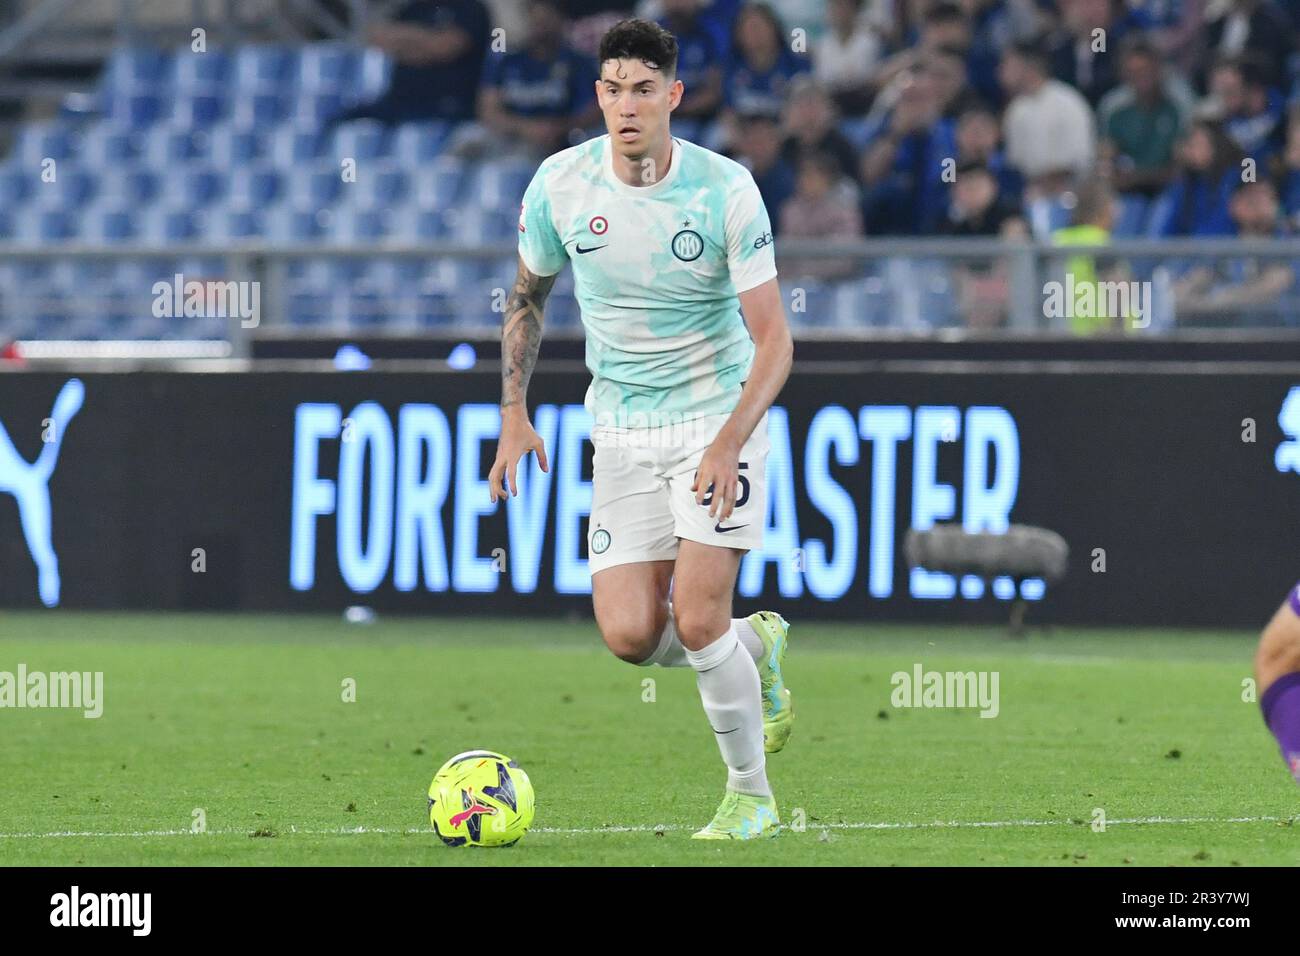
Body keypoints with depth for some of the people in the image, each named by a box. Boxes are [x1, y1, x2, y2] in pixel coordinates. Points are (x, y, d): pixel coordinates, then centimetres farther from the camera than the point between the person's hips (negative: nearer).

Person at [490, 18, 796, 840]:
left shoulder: (725, 188, -15)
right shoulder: (560, 185, -5)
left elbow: (774, 340, -14)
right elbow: (528, 298, 13)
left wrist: (729, 442, -27)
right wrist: (515, 415, 5)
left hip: (720, 422, -3)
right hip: (624, 433, 3)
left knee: (696, 619, -15)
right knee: (630, 635, -9)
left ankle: (752, 797, 7)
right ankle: (756, 648, 24)